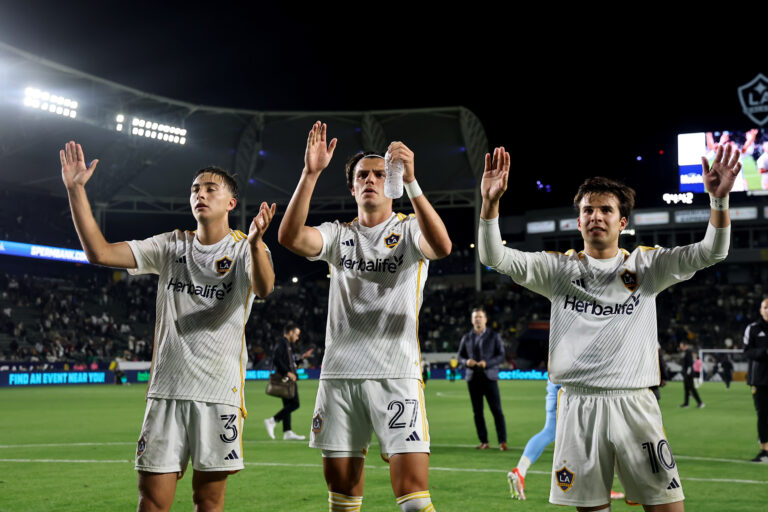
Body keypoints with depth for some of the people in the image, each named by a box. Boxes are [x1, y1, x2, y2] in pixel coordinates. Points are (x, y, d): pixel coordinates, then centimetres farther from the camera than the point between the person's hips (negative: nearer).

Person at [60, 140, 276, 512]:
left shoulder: (245, 249, 2)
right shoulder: (171, 246, 11)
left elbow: (263, 288, -20)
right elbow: (99, 252, 3)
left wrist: (255, 242, -41)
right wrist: (76, 189, -4)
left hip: (220, 393, -2)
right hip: (167, 388, 2)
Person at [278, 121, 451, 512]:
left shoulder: (410, 230, 4)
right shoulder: (339, 234, 11)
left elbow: (441, 246, -21)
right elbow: (290, 237, -9)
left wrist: (410, 181, -30)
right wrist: (310, 174, -18)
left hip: (397, 375, -3)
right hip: (340, 374, 3)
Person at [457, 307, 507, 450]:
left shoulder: (494, 336, 5)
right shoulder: (466, 338, 11)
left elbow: (501, 356, 0)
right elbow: (460, 355, 15)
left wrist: (487, 363, -15)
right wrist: (466, 362, -8)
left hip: (489, 377, -2)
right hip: (473, 378, 2)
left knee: (496, 410, -7)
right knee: (477, 411, 3)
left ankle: (502, 441, -5)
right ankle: (483, 441, 10)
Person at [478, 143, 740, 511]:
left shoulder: (647, 266, 9)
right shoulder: (559, 269, 8)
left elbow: (710, 253, -1)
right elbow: (494, 257, -2)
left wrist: (718, 198, -18)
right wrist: (490, 202, -18)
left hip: (634, 402, 0)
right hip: (578, 403, 0)